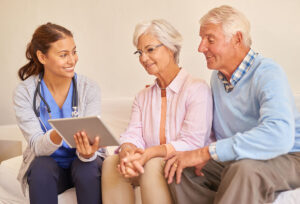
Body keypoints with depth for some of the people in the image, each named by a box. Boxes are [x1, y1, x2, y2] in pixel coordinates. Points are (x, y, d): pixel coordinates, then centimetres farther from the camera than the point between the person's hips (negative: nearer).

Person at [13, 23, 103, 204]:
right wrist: (59, 133, -41)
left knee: (88, 168, -31)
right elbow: (37, 146, -18)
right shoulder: (24, 92, -11)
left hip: (82, 161, 1)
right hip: (47, 163, 0)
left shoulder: (89, 89, -11)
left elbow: (90, 138, -17)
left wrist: (87, 152, -42)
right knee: (42, 166, -32)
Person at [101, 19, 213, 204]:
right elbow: (133, 134, 4)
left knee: (152, 165, -34)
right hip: (151, 164, 5)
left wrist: (150, 153, -29)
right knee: (111, 162, -21)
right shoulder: (143, 97, 18)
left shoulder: (197, 89, -5)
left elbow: (192, 143, -16)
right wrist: (127, 151, -22)